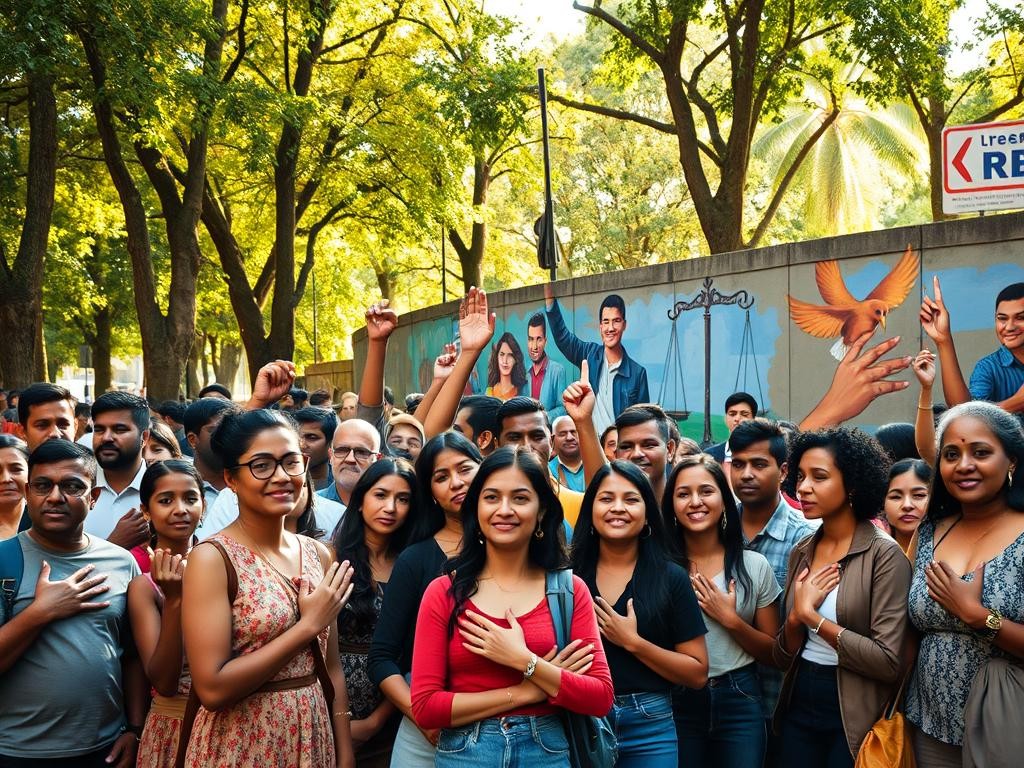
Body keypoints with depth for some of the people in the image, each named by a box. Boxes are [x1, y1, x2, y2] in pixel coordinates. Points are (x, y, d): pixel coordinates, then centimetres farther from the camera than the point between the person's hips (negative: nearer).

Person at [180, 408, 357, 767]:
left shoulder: (318, 554, 3)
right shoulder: (213, 557, -15)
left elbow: (331, 666, 8)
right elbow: (212, 689, -21)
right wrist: (308, 625, -17)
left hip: (313, 739, 5)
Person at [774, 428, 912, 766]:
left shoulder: (884, 555, -13)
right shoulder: (802, 553, 5)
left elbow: (889, 661, -22)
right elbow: (783, 657, 8)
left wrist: (813, 616, -15)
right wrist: (796, 617, -12)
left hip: (854, 717, -6)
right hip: (797, 707, 6)